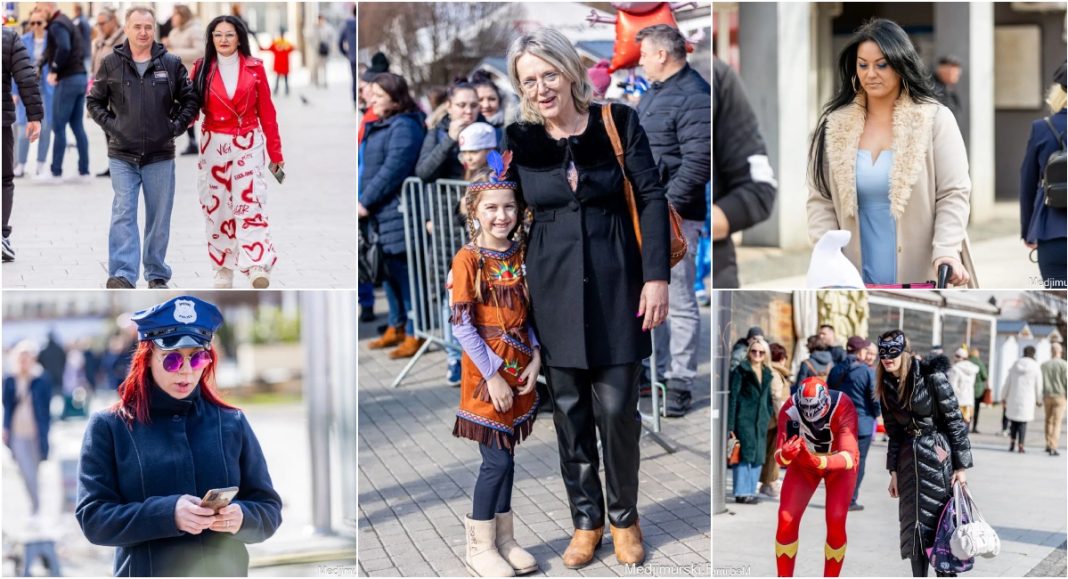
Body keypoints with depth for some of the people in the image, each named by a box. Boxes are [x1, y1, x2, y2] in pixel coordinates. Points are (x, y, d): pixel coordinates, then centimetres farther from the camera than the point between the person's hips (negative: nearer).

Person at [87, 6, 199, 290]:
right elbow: (94, 101, 11)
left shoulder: (171, 64, 2)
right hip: (122, 156, -1)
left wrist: (176, 126, -1)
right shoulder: (111, 64, 2)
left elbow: (190, 100, 10)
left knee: (159, 218, 7)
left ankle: (157, 275, 17)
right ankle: (122, 275, -18)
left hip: (160, 156, 1)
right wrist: (110, 125, -2)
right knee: (123, 214, -11)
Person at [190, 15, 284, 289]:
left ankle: (257, 268, -23)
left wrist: (275, 153, 5)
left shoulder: (255, 68, 2)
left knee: (250, 203, -12)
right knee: (216, 206, 2)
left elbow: (266, 112, 5)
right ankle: (223, 270, 8)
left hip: (249, 145, -1)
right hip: (214, 146, 1)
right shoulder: (202, 69, 3)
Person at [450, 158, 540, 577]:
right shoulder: (467, 259, -12)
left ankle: (503, 539, 23)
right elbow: (461, 324, -14)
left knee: (504, 458, 11)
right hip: (486, 374, -5)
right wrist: (493, 375, -15)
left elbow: (527, 314, 11)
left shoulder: (521, 255, 5)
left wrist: (535, 358, -3)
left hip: (519, 370, 5)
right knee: (497, 461, -4)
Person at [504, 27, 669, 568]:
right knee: (569, 409, 7)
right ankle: (586, 519, 20)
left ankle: (624, 516, 18)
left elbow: (652, 198, -3)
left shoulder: (618, 122, -5)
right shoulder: (518, 138, -2)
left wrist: (657, 276, -8)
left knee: (616, 408, -1)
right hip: (553, 286, 1)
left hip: (615, 282, -1)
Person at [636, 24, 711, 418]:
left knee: (679, 303, -5)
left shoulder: (693, 97, -15)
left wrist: (666, 205, -23)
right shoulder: (654, 93, 17)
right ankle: (657, 370, 27)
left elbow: (698, 162, -22)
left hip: (673, 217, -10)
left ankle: (680, 385, 0)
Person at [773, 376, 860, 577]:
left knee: (836, 522, -16)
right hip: (804, 464, 2)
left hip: (839, 464, -2)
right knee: (786, 520, -9)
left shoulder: (843, 408, -36)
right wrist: (786, 455, -57)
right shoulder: (790, 410, -30)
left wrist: (820, 462, -61)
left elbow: (849, 456, -43)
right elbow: (779, 456, -33)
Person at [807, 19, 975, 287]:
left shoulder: (936, 119, 0)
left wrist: (946, 253, -20)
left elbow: (953, 194, -5)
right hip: (858, 279, 2)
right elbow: (821, 201, 7)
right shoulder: (834, 125, 7)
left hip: (922, 277, -2)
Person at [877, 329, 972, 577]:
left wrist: (961, 466, -12)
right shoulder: (887, 385, 5)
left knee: (939, 519, -3)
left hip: (937, 454, -6)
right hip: (908, 457, 6)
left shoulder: (931, 377, -14)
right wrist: (894, 471, 12)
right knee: (912, 522, 5)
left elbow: (954, 420, -11)